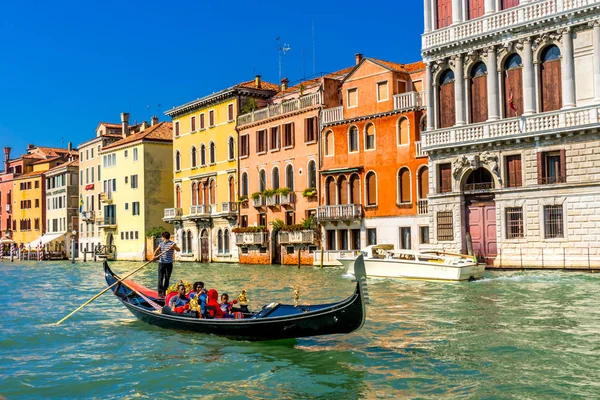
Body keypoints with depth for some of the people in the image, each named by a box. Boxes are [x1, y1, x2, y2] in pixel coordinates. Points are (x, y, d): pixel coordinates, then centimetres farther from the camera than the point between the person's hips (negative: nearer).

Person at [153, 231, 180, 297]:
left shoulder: (172, 243, -3)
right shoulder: (161, 244, 13)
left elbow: (178, 250, -17)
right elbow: (157, 250, 2)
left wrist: (174, 247, -38)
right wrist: (154, 255, -19)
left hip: (169, 263, -3)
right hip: (161, 263, 3)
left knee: (167, 278, 4)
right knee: (160, 278, -3)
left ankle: (164, 292, 15)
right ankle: (160, 292, -2)